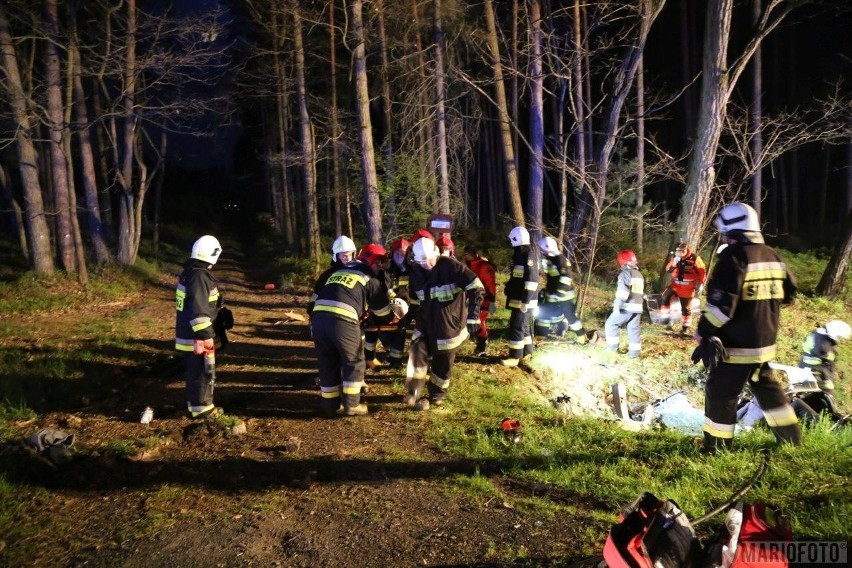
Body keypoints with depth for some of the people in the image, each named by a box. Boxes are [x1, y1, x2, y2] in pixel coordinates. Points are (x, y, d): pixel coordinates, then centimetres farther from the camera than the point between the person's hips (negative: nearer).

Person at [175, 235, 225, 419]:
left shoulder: (189, 273, 11)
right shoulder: (200, 276, -22)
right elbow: (198, 310, -26)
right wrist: (206, 335, -22)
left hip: (188, 333, 10)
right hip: (197, 336, -10)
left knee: (193, 370, 18)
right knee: (203, 371, 1)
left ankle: (195, 403, 29)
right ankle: (201, 408, 10)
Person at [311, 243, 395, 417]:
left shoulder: (339, 270, 31)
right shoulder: (372, 279, 13)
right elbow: (383, 310, 21)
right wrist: (391, 318, 43)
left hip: (318, 316, 6)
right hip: (341, 320, -6)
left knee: (327, 363, 17)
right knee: (354, 362, 12)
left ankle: (332, 406, 26)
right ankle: (351, 405, 17)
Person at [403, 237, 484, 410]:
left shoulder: (451, 266, -18)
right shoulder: (416, 274, 1)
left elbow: (476, 288, -20)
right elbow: (414, 299, 20)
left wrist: (473, 316, -23)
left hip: (450, 324, -4)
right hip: (426, 322, 4)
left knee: (443, 361, 7)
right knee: (417, 352, -12)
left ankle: (438, 394, 28)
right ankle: (413, 393, -4)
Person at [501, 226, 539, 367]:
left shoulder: (528, 258, -18)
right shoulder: (520, 257, 13)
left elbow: (531, 281, -23)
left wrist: (525, 301, -24)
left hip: (523, 301, -10)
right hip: (519, 300, 10)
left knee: (517, 328, -5)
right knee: (524, 326, 17)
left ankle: (515, 357, 2)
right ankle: (526, 353, 28)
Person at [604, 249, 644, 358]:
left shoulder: (625, 273, -9)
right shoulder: (639, 275, 19)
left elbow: (622, 290, -21)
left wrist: (617, 304, -23)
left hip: (626, 307, -8)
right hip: (637, 308, 8)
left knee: (611, 324, 4)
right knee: (634, 330, 9)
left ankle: (613, 347, 2)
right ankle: (634, 352, 7)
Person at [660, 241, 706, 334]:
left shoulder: (694, 258, -14)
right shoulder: (674, 257, 0)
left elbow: (702, 271, -5)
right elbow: (668, 270, -1)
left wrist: (700, 285, -4)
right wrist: (673, 263, -19)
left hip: (687, 288, -4)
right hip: (675, 285, 4)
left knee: (686, 308, 6)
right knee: (664, 298, -18)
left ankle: (686, 326, 21)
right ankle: (666, 318, -8)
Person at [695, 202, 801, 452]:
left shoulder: (733, 256, -18)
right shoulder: (772, 256, 7)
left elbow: (721, 303, -24)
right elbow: (789, 293, 18)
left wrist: (703, 332, -13)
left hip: (737, 344, -8)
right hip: (765, 341, 8)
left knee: (720, 392, 2)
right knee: (767, 386, 25)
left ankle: (716, 447, 10)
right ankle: (791, 437, 36)